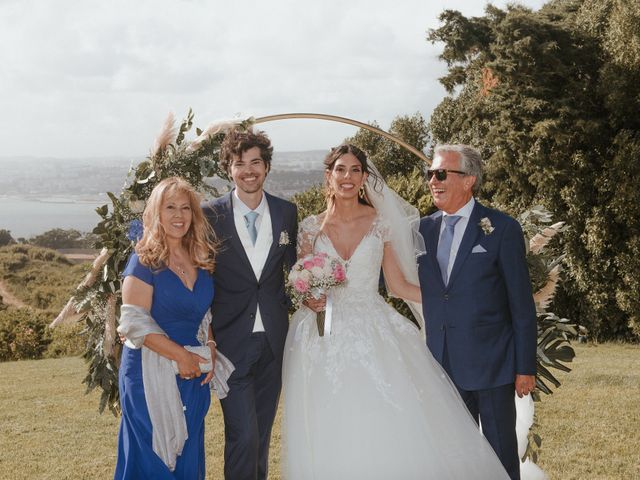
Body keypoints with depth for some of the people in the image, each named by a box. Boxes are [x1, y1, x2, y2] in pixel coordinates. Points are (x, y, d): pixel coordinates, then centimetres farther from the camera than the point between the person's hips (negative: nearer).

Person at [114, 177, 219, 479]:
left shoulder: (201, 261, 8)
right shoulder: (145, 261, -9)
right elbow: (134, 322, -16)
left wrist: (210, 352, -1)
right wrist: (181, 355, -18)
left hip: (193, 373, 6)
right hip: (151, 371, -6)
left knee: (188, 453, 11)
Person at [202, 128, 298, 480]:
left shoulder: (286, 212, 3)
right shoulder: (211, 215, -6)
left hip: (273, 340, 3)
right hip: (231, 341, -3)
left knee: (263, 430, 16)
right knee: (242, 435, -8)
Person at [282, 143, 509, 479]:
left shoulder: (381, 223, 3)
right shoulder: (311, 228, 4)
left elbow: (398, 285, 6)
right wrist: (309, 299, -11)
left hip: (373, 335, 0)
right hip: (324, 340, 0)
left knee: (393, 435, -10)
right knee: (331, 440, -2)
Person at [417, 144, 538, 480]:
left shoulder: (502, 229, -7)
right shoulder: (424, 229, 7)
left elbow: (522, 305, -6)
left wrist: (525, 368, -7)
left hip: (491, 364, -4)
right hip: (444, 365, 4)